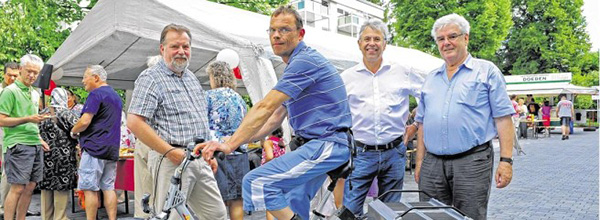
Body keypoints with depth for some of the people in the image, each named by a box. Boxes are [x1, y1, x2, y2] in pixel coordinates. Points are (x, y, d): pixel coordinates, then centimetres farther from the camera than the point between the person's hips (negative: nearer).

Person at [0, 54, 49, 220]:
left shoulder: (34, 94, 18)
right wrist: (28, 119, -18)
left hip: (35, 146, 8)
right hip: (18, 145, -8)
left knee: (30, 187, 9)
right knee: (17, 188, -9)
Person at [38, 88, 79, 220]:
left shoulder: (42, 113, 7)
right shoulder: (67, 114, -10)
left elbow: (38, 133, 14)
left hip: (45, 158, 6)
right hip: (63, 158, -5)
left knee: (46, 188, 12)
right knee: (61, 188, 0)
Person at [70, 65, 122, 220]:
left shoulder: (96, 94, -9)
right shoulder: (116, 96, 20)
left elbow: (85, 121, -18)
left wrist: (73, 131, 2)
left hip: (94, 148, -8)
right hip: (112, 149, 8)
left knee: (90, 189, -3)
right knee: (108, 188, 8)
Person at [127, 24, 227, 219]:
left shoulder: (192, 78, 19)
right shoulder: (151, 78, -7)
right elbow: (134, 122, -17)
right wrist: (170, 151, -19)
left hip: (200, 161, 8)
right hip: (171, 160, -8)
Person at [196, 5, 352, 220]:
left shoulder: (305, 60, -14)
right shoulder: (295, 66, 19)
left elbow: (265, 107, -21)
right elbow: (275, 118, 17)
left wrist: (230, 144, -23)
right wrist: (235, 140, 8)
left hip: (326, 144, -11)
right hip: (321, 145, 11)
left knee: (257, 183, -19)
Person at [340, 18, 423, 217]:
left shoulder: (403, 73, 5)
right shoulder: (347, 77, 5)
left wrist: (416, 124, 7)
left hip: (394, 153, 1)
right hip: (360, 153, -1)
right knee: (350, 210, -4)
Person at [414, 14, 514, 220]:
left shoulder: (487, 71, 4)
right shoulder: (431, 79, 17)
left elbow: (503, 118, -2)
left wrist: (506, 161, -10)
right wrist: (420, 161, 12)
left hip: (472, 161, -4)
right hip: (433, 163, 5)